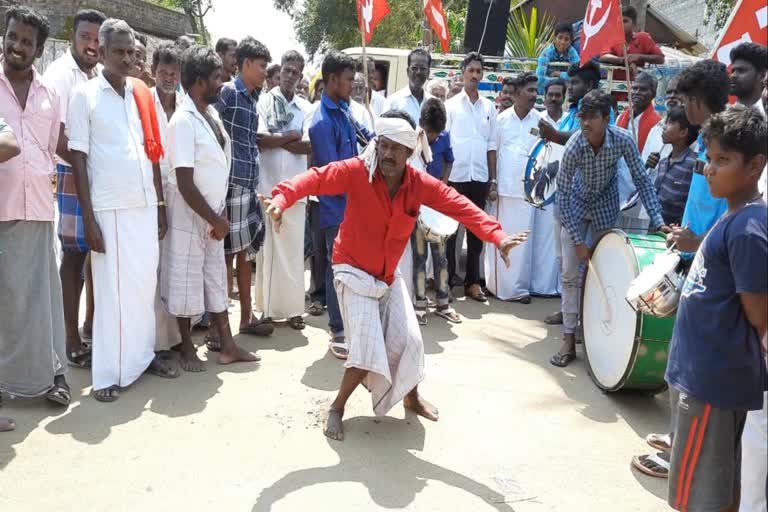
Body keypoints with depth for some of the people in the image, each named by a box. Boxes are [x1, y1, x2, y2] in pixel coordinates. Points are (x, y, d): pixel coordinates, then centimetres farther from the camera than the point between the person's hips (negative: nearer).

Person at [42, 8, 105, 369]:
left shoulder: (102, 76, 11)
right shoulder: (59, 74, -7)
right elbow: (57, 135, -15)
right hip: (73, 176, -6)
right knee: (74, 253, -2)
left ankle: (92, 322, 28)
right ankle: (72, 339, 6)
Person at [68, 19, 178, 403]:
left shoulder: (143, 94, 10)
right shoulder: (85, 95, -3)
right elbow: (78, 159, -6)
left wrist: (161, 205, 12)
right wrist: (88, 219, -11)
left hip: (145, 206, 5)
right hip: (110, 209, -5)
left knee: (145, 283, 11)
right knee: (112, 289, -1)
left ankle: (142, 355, 25)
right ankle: (109, 373, 8)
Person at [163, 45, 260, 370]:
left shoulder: (212, 114, 6)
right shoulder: (184, 121, -19)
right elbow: (185, 183, -22)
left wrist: (218, 216, 5)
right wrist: (215, 220, -16)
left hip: (212, 214, 8)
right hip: (190, 218, -8)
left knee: (216, 278, 14)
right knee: (186, 281, 6)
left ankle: (227, 346, 23)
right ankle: (187, 348, 21)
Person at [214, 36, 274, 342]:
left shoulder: (253, 99, 17)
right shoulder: (227, 92, -8)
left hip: (249, 185, 8)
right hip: (231, 183, -8)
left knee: (246, 251, 13)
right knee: (227, 255, -4)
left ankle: (246, 317, 24)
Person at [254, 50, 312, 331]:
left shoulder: (305, 108, 10)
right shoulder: (264, 101, 4)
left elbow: (309, 146, -3)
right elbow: (259, 139, -9)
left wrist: (274, 140, -7)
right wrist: (292, 135, -4)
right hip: (267, 185, -2)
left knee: (293, 249, 4)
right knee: (266, 248, 2)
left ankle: (293, 308, 11)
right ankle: (267, 307, 10)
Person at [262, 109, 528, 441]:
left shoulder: (420, 184, -11)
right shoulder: (356, 171, -21)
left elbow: (460, 206, -14)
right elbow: (316, 178, -30)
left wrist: (497, 236, -26)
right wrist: (282, 197, -49)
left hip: (389, 274, 5)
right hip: (354, 270, -4)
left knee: (407, 339, 6)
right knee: (368, 346, -13)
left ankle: (411, 397, 36)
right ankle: (337, 408, 10)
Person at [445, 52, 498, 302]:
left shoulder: (489, 107, 10)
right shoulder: (451, 105, 1)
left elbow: (492, 147, 11)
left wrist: (493, 181, 7)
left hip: (479, 178, 3)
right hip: (455, 176, -3)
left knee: (476, 230, 8)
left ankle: (472, 281, 16)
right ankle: (446, 279, 12)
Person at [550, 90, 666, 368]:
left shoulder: (623, 139, -27)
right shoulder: (574, 146, -29)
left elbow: (641, 179, -18)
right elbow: (562, 193, -24)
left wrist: (658, 220, -26)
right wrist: (577, 240, -24)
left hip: (606, 206, 1)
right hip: (576, 204, -1)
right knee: (571, 273, -5)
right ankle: (569, 339, 1)